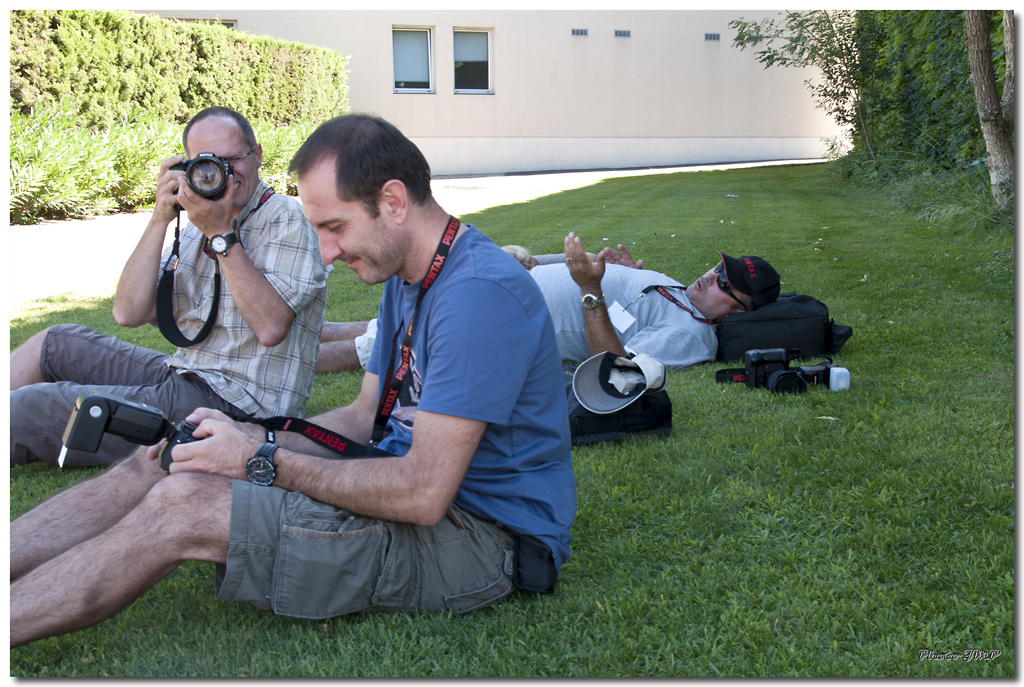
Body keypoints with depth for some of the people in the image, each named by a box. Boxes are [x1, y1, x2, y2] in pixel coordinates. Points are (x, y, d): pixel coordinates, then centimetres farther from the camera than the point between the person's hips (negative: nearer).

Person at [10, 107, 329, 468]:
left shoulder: (288, 219, -8)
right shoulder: (195, 225, 14)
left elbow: (270, 328, -23)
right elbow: (129, 313, 3)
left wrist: (222, 233, -21)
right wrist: (160, 220, -6)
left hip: (235, 404, -8)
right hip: (183, 378, 8)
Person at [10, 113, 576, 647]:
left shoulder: (480, 292, -24)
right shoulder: (404, 275, 11)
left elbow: (424, 495, -26)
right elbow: (366, 416, 15)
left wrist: (262, 462, -18)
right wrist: (248, 436, -2)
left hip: (480, 535, -9)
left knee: (182, 506, -19)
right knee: (155, 466, 0)